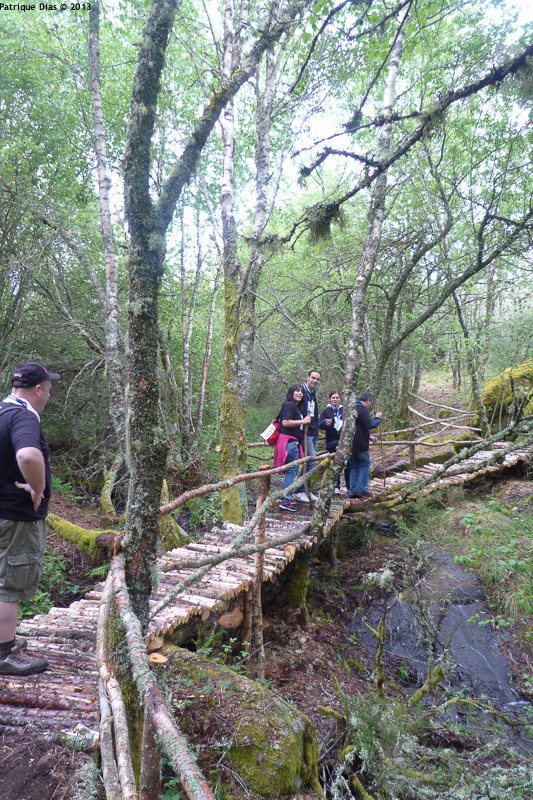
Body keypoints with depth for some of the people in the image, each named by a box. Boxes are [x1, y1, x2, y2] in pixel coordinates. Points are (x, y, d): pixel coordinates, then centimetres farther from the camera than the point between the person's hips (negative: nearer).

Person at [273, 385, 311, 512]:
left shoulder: (296, 406, 20)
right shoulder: (289, 405, -11)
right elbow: (285, 422, -21)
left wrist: (306, 419, 15)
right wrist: (303, 421, -16)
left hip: (294, 442, 11)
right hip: (289, 441, -11)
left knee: (293, 471, 16)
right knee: (291, 471, -9)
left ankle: (287, 498, 26)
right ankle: (286, 501, -7)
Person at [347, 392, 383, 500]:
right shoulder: (362, 409, -12)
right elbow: (370, 425, -18)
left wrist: (368, 437, 24)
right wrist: (377, 418, -1)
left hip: (350, 443, 9)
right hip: (360, 444, -9)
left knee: (353, 466, 13)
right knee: (365, 464, 4)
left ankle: (352, 491, 13)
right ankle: (360, 489, -1)